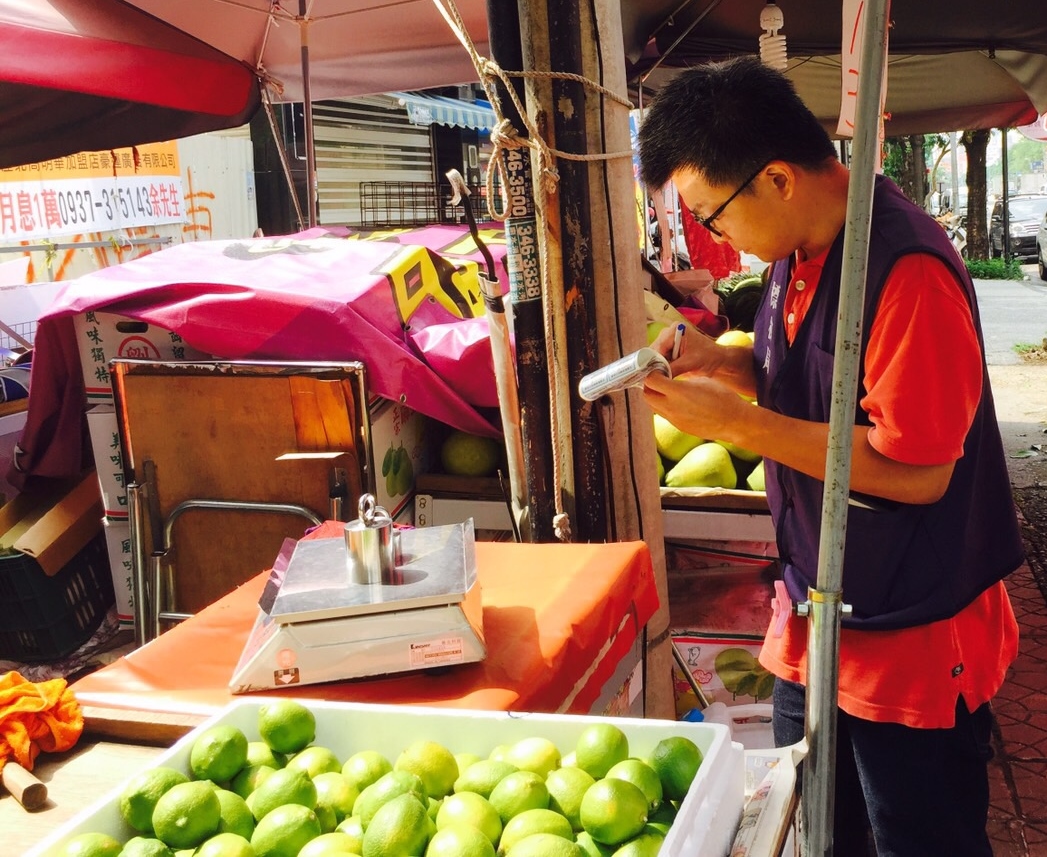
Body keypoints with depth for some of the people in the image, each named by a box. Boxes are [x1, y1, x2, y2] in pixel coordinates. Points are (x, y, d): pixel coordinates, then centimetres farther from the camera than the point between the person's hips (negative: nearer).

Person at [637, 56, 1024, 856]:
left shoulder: (907, 270, -26)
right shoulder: (800, 253, 2)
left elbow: (916, 470, -27)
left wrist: (736, 422, -24)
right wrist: (719, 361, -4)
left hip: (912, 634, -8)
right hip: (820, 613, 8)